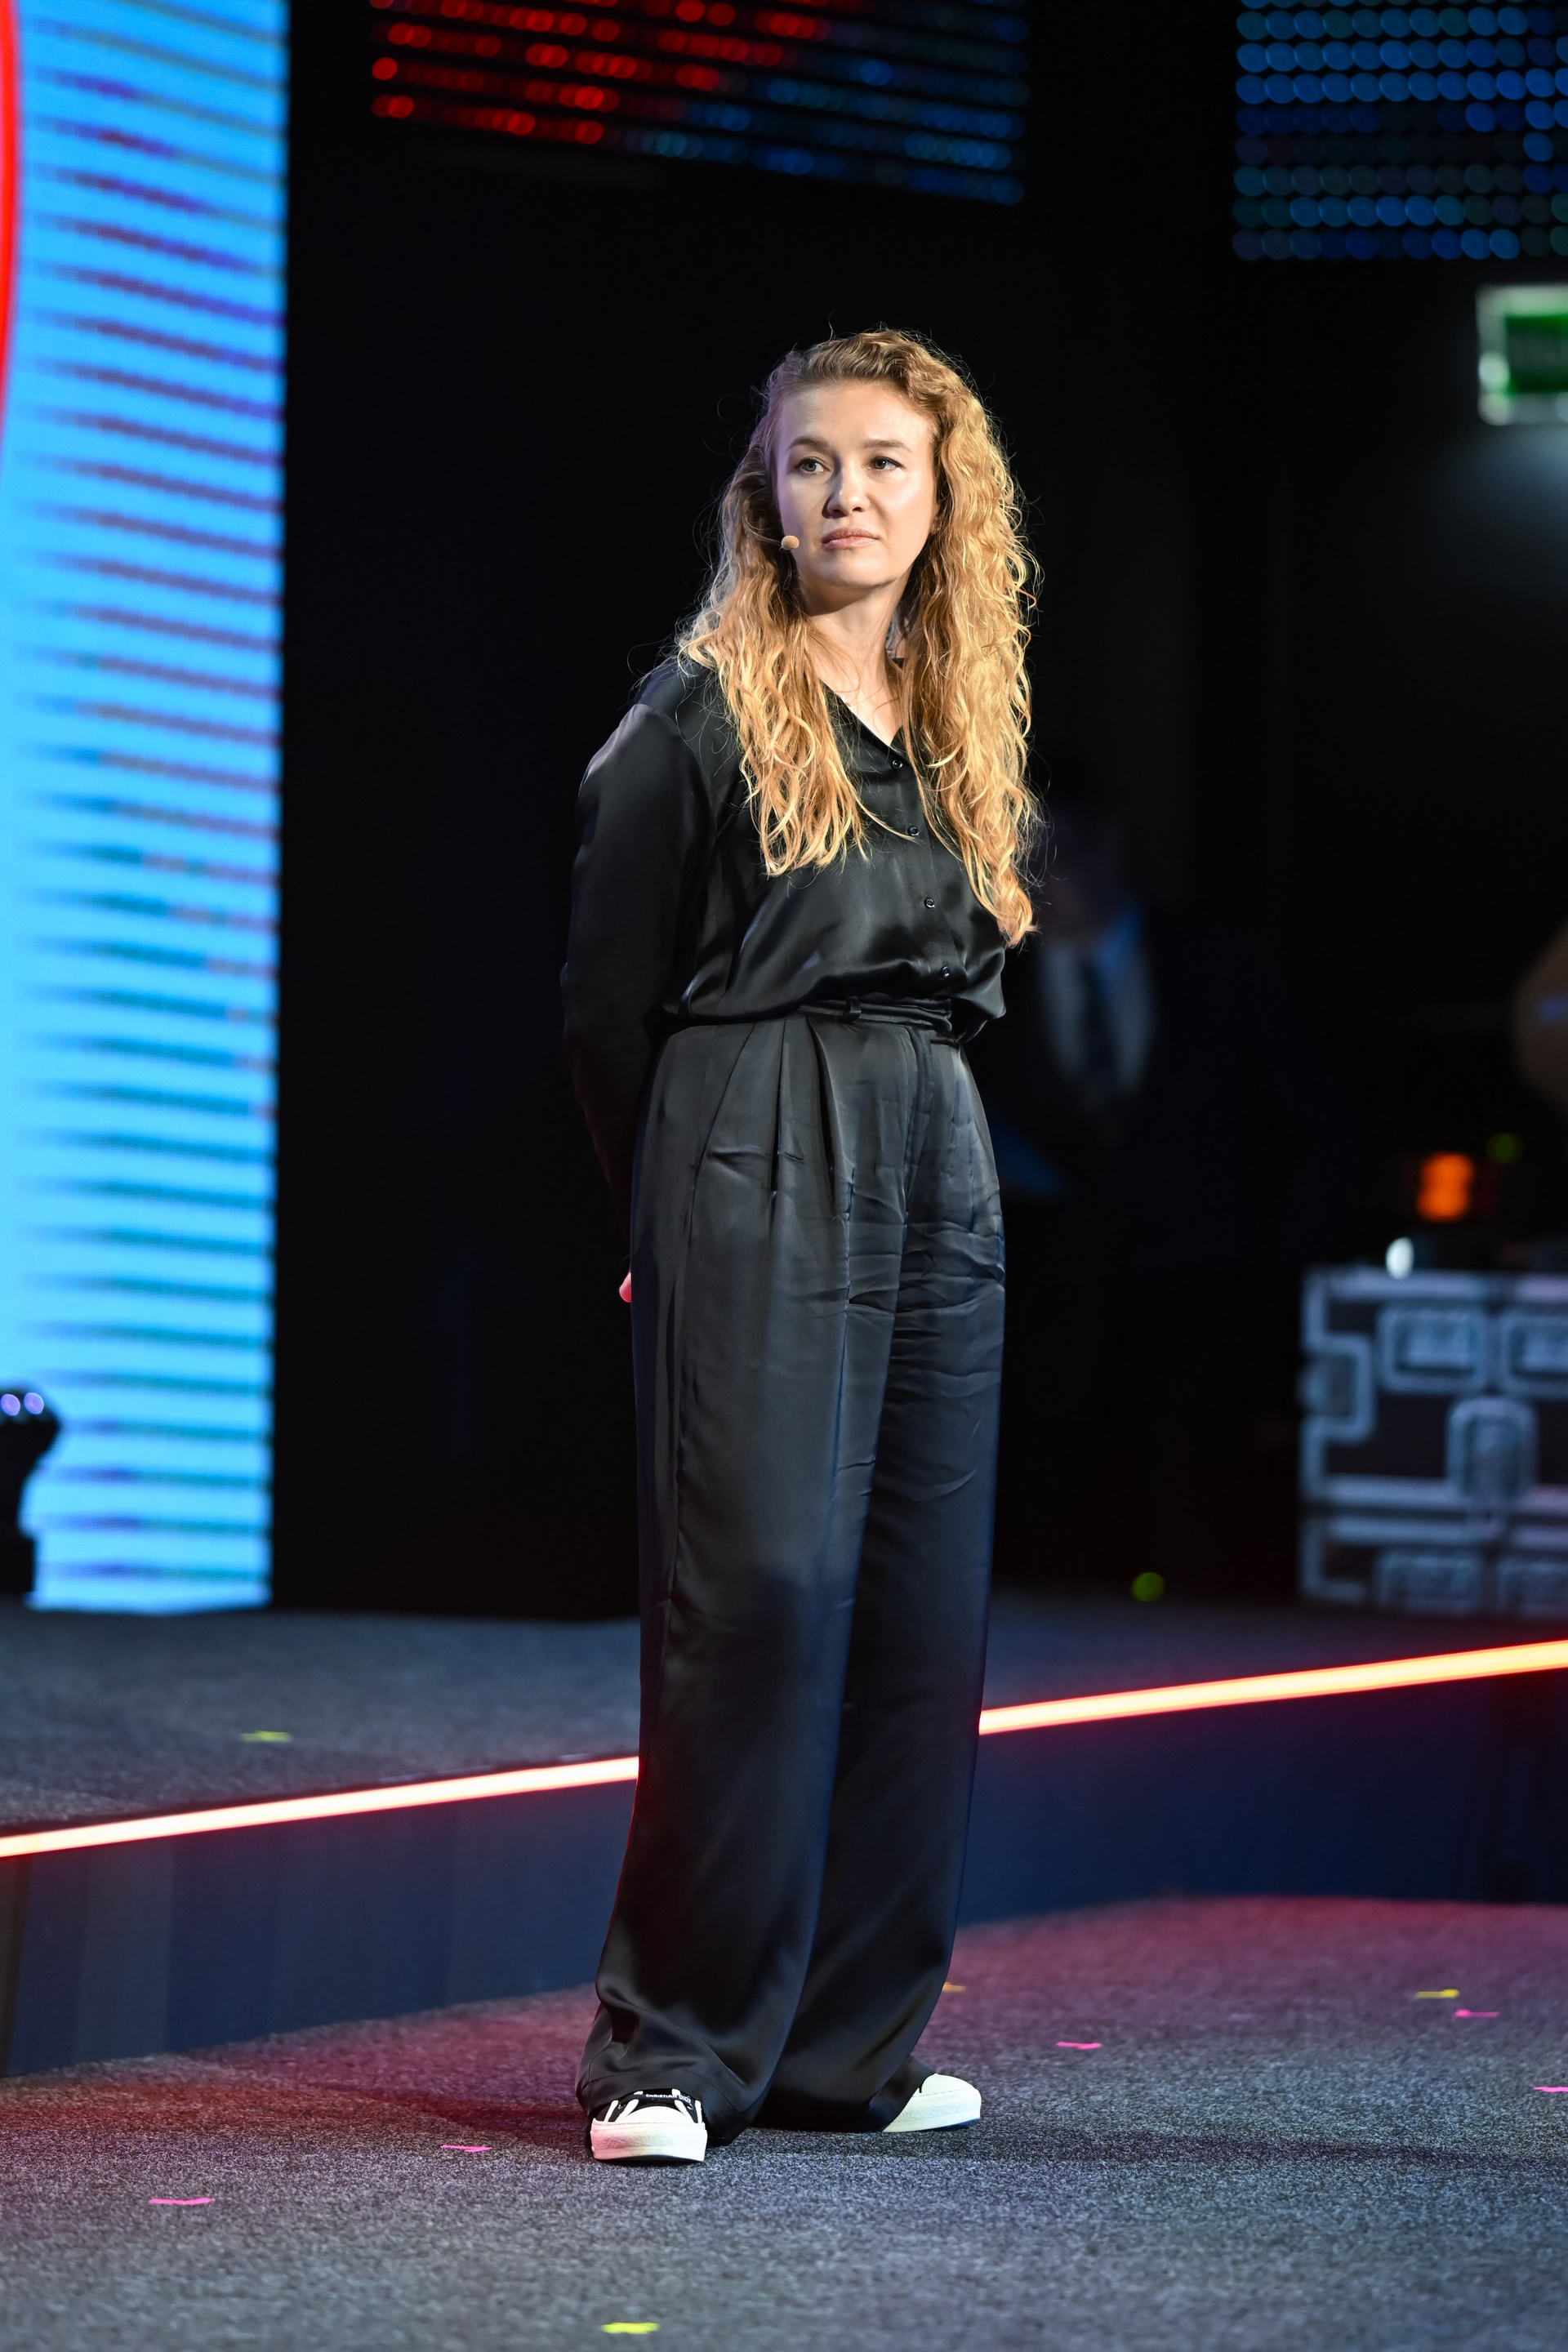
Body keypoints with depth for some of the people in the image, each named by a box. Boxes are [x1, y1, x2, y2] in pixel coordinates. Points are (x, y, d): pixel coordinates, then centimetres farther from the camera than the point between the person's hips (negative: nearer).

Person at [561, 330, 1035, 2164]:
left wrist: (914, 1135, 14)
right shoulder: (702, 720, -3)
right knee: (756, 1582, -12)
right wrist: (674, 1214, 5)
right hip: (756, 1179, -6)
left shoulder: (953, 731, 15)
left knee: (922, 1604, 4)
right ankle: (671, 2051, -8)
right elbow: (606, 998, 0)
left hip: (935, 1186, 7)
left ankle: (848, 2046, 11)